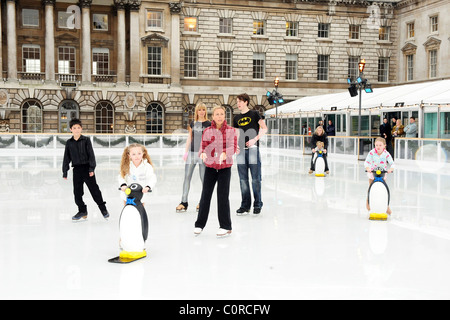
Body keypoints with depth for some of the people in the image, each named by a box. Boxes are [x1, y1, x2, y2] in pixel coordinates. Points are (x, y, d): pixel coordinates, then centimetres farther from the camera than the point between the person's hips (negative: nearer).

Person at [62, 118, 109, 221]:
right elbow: (66, 158, 11)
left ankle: (103, 208, 9)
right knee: (77, 191, 5)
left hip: (87, 167, -4)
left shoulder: (86, 140, -2)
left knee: (94, 189, -2)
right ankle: (82, 211, 17)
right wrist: (65, 172, 8)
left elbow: (91, 154, -4)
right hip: (76, 169, 4)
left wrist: (92, 168, -11)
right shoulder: (69, 143, 7)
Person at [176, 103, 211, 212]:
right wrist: (186, 152, 12)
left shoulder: (208, 124, 1)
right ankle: (184, 202, 3)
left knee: (203, 178, 1)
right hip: (192, 152, 4)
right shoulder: (193, 123, 12)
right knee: (187, 177, 0)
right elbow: (189, 138, 17)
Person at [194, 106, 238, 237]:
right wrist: (202, 153, -24)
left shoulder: (231, 131, -1)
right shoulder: (207, 131, 3)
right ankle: (200, 224, 19)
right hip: (210, 167, 2)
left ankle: (225, 227, 12)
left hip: (225, 167, -2)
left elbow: (233, 147, -11)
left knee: (223, 196, -1)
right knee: (205, 195, 4)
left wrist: (225, 153, -31)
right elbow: (203, 147, 0)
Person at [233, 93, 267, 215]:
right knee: (243, 179, 4)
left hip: (253, 149, -4)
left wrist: (255, 139, -15)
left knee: (255, 178, -4)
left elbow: (264, 128, -4)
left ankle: (257, 205, 5)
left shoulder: (254, 114, 4)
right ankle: (245, 205, 11)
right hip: (241, 150, 4)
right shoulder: (237, 118, 17)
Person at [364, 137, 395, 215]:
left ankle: (387, 206, 14)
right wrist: (368, 168, -44)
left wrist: (391, 169, -41)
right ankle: (368, 202, 37)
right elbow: (367, 162, -24)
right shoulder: (372, 153, -19)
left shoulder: (386, 154, -18)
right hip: (372, 173, 0)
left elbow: (392, 163, -20)